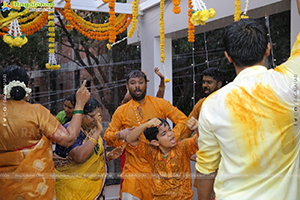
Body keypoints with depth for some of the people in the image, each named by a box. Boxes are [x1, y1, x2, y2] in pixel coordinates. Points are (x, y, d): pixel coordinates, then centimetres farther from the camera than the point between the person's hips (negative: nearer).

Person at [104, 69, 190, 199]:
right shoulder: (121, 111, 6)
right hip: (134, 168, 1)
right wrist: (119, 135, -12)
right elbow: (107, 136, 10)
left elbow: (183, 120, 1)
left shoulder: (160, 104, 2)